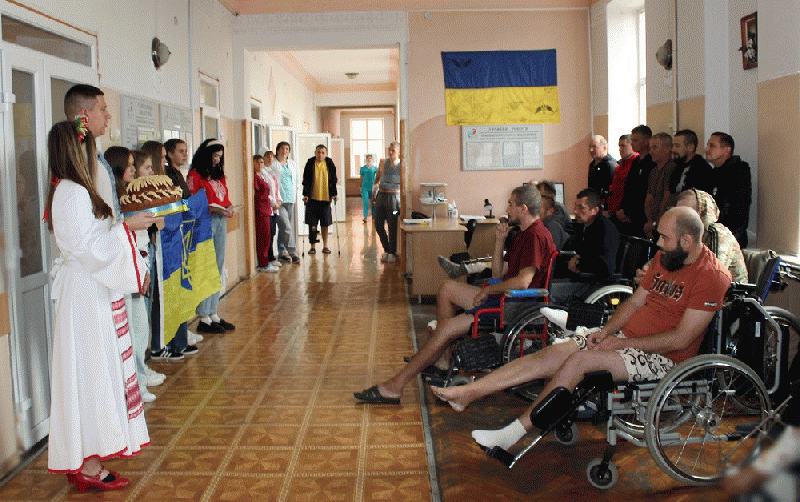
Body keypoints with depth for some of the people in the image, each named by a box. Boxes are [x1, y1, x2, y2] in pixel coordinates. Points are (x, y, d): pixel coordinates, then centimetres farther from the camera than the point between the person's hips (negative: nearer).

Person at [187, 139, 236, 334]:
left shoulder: (219, 175, 19)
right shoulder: (195, 175, -5)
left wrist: (229, 208, 2)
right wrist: (214, 208, -20)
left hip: (221, 222, 8)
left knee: (218, 268, 9)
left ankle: (213, 314, 16)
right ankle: (203, 318, -3)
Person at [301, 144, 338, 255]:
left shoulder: (330, 164, 5)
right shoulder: (310, 164, 1)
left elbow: (333, 180, 8)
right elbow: (306, 181, 0)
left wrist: (333, 194, 0)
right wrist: (305, 194, -8)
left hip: (326, 198, 1)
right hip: (312, 198, -1)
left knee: (325, 223, 5)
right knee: (312, 223, 1)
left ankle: (325, 245, 15)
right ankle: (312, 246, 9)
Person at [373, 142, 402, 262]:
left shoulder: (401, 165, -2)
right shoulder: (383, 162, 10)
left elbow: (402, 183, -1)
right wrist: (373, 194, 14)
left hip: (393, 196, -5)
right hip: (381, 195, 5)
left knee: (392, 226, -2)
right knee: (378, 225, 5)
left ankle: (392, 252, 11)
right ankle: (386, 250, 21)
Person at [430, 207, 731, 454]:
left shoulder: (712, 276, -16)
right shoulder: (665, 257, 10)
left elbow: (681, 340, -20)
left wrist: (622, 343, -17)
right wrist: (607, 331, -2)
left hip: (661, 356, -7)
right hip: (623, 336, 8)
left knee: (579, 360, -28)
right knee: (549, 355, -10)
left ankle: (514, 432, -24)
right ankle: (466, 393, -12)